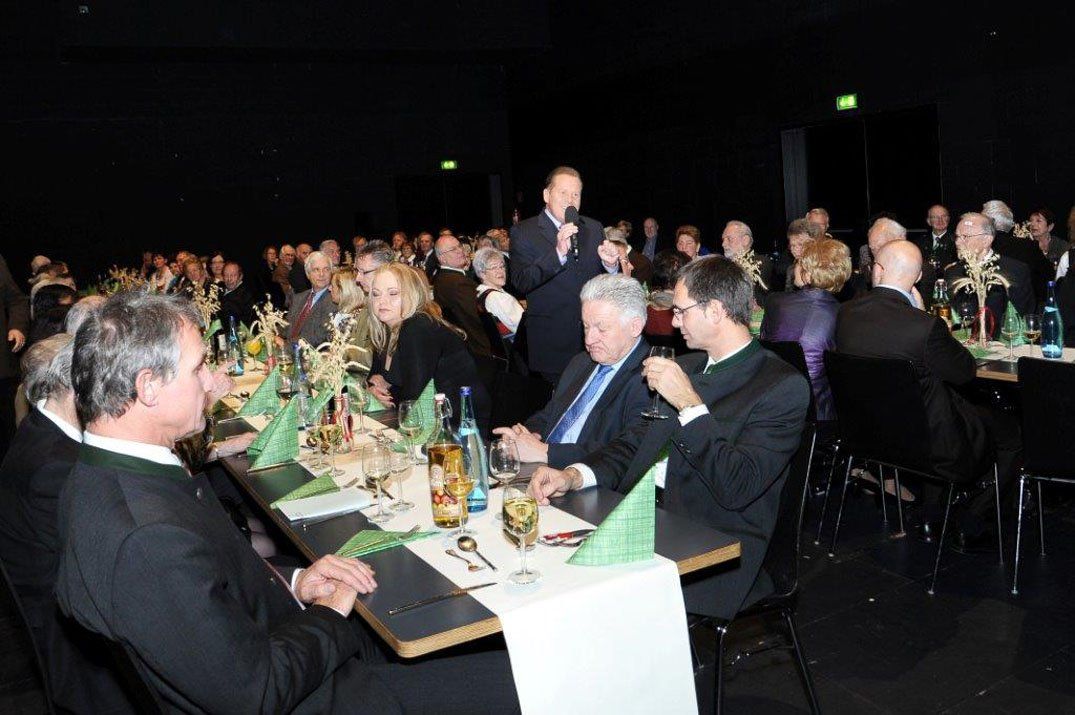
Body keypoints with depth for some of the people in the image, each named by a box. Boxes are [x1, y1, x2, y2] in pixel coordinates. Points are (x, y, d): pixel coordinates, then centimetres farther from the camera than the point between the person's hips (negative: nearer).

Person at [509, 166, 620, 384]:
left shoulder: (593, 228, 10)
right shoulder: (523, 232, -4)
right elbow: (521, 283, -17)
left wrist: (611, 265, -10)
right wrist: (558, 253, -28)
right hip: (552, 344, -4)